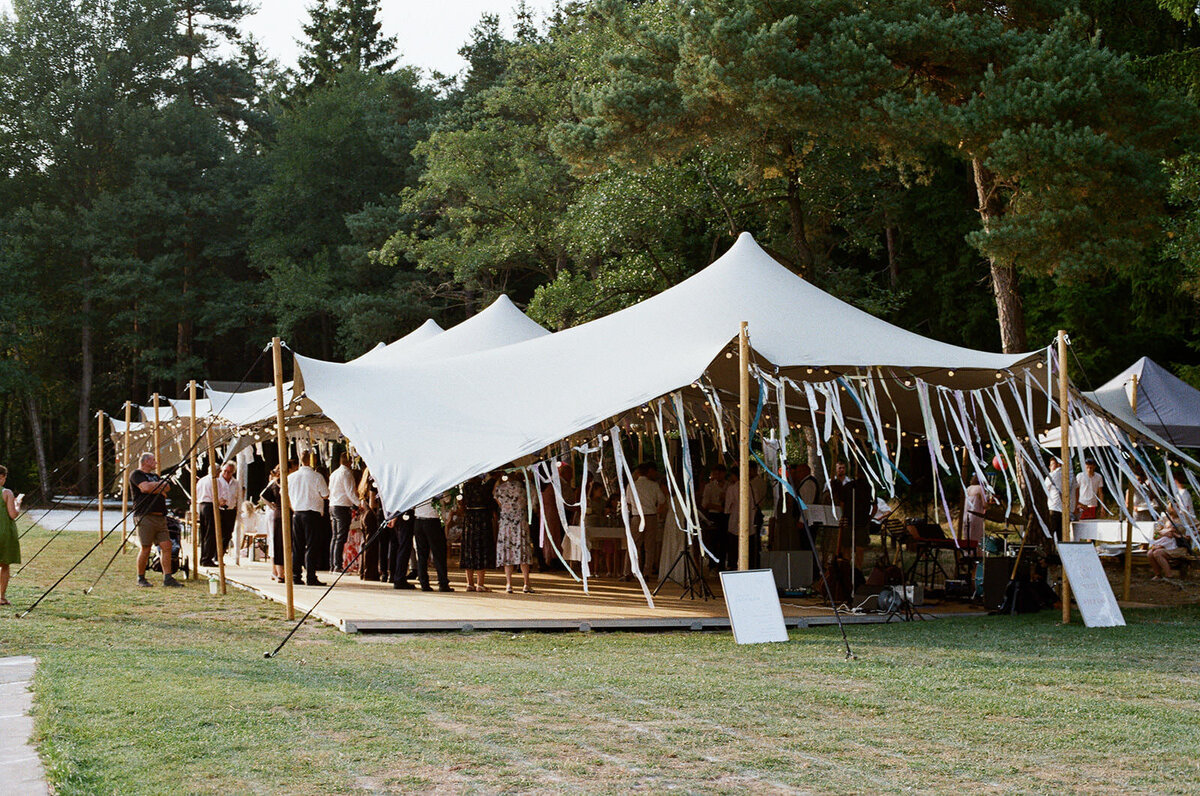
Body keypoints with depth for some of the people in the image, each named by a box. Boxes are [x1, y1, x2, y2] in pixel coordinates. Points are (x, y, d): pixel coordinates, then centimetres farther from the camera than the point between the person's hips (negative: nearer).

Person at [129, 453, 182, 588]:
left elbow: (167, 488, 10)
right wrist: (160, 485, 0)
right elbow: (145, 487, -16)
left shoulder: (155, 476, 24)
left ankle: (167, 578, 0)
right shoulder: (136, 474, 1)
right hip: (144, 516, -7)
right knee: (146, 548, -6)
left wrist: (153, 488, -6)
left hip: (160, 517, 7)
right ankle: (141, 578, 7)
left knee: (166, 546, -1)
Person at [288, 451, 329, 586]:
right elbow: (325, 495, -7)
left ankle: (295, 576, 11)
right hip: (312, 513, -5)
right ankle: (311, 577, -7)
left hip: (297, 513, 5)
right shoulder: (316, 476, -10)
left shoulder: (291, 477, 7)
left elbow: (286, 495, 13)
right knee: (311, 546, -4)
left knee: (297, 546, 10)